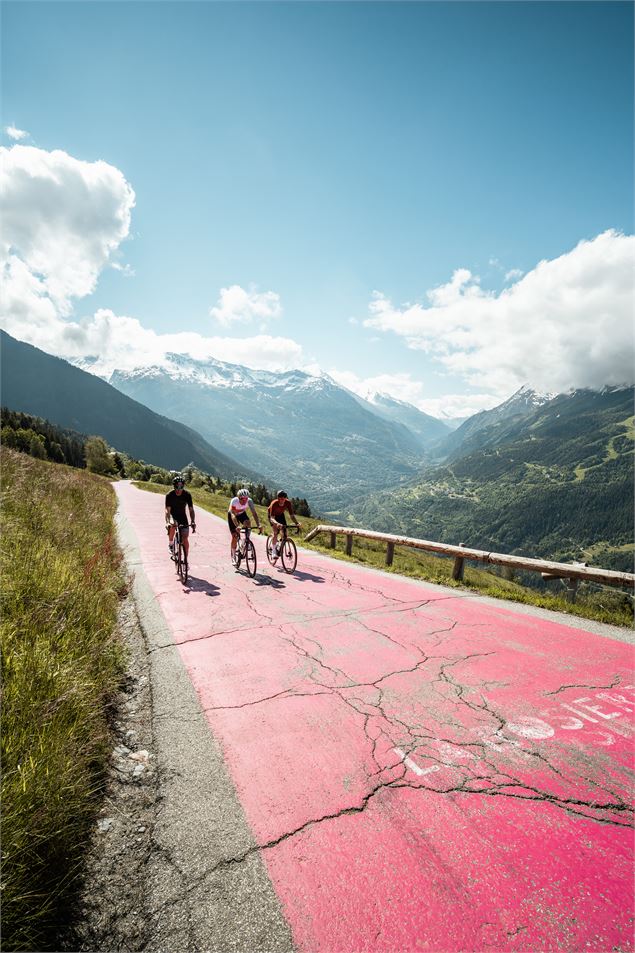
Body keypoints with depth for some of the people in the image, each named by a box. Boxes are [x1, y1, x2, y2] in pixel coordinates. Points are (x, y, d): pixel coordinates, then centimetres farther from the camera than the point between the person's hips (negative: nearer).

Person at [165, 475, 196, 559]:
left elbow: (191, 509, -16)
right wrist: (167, 522, -43)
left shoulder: (187, 495, -17)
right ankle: (170, 544, -11)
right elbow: (167, 510, -27)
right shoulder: (169, 495, -21)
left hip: (182, 516, 2)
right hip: (173, 516, -1)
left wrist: (193, 522, -30)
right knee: (172, 525, -36)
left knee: (185, 539, -6)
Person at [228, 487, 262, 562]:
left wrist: (259, 525, -48)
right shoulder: (234, 501, -38)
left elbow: (254, 513, -35)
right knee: (235, 536, -8)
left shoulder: (249, 501, -30)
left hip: (242, 514, 2)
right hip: (233, 515, -2)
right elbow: (232, 514, -47)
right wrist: (237, 526, -62)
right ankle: (233, 556, 9)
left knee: (248, 523, -31)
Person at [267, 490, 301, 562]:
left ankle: (280, 547, 15)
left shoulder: (288, 503, -30)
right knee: (275, 532, -23)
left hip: (280, 514, 4)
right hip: (272, 514, -3)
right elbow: (272, 518, -45)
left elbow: (292, 515, -30)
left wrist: (297, 523, -48)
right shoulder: (274, 504, -39)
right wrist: (277, 523, -65)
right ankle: (274, 551, -18)